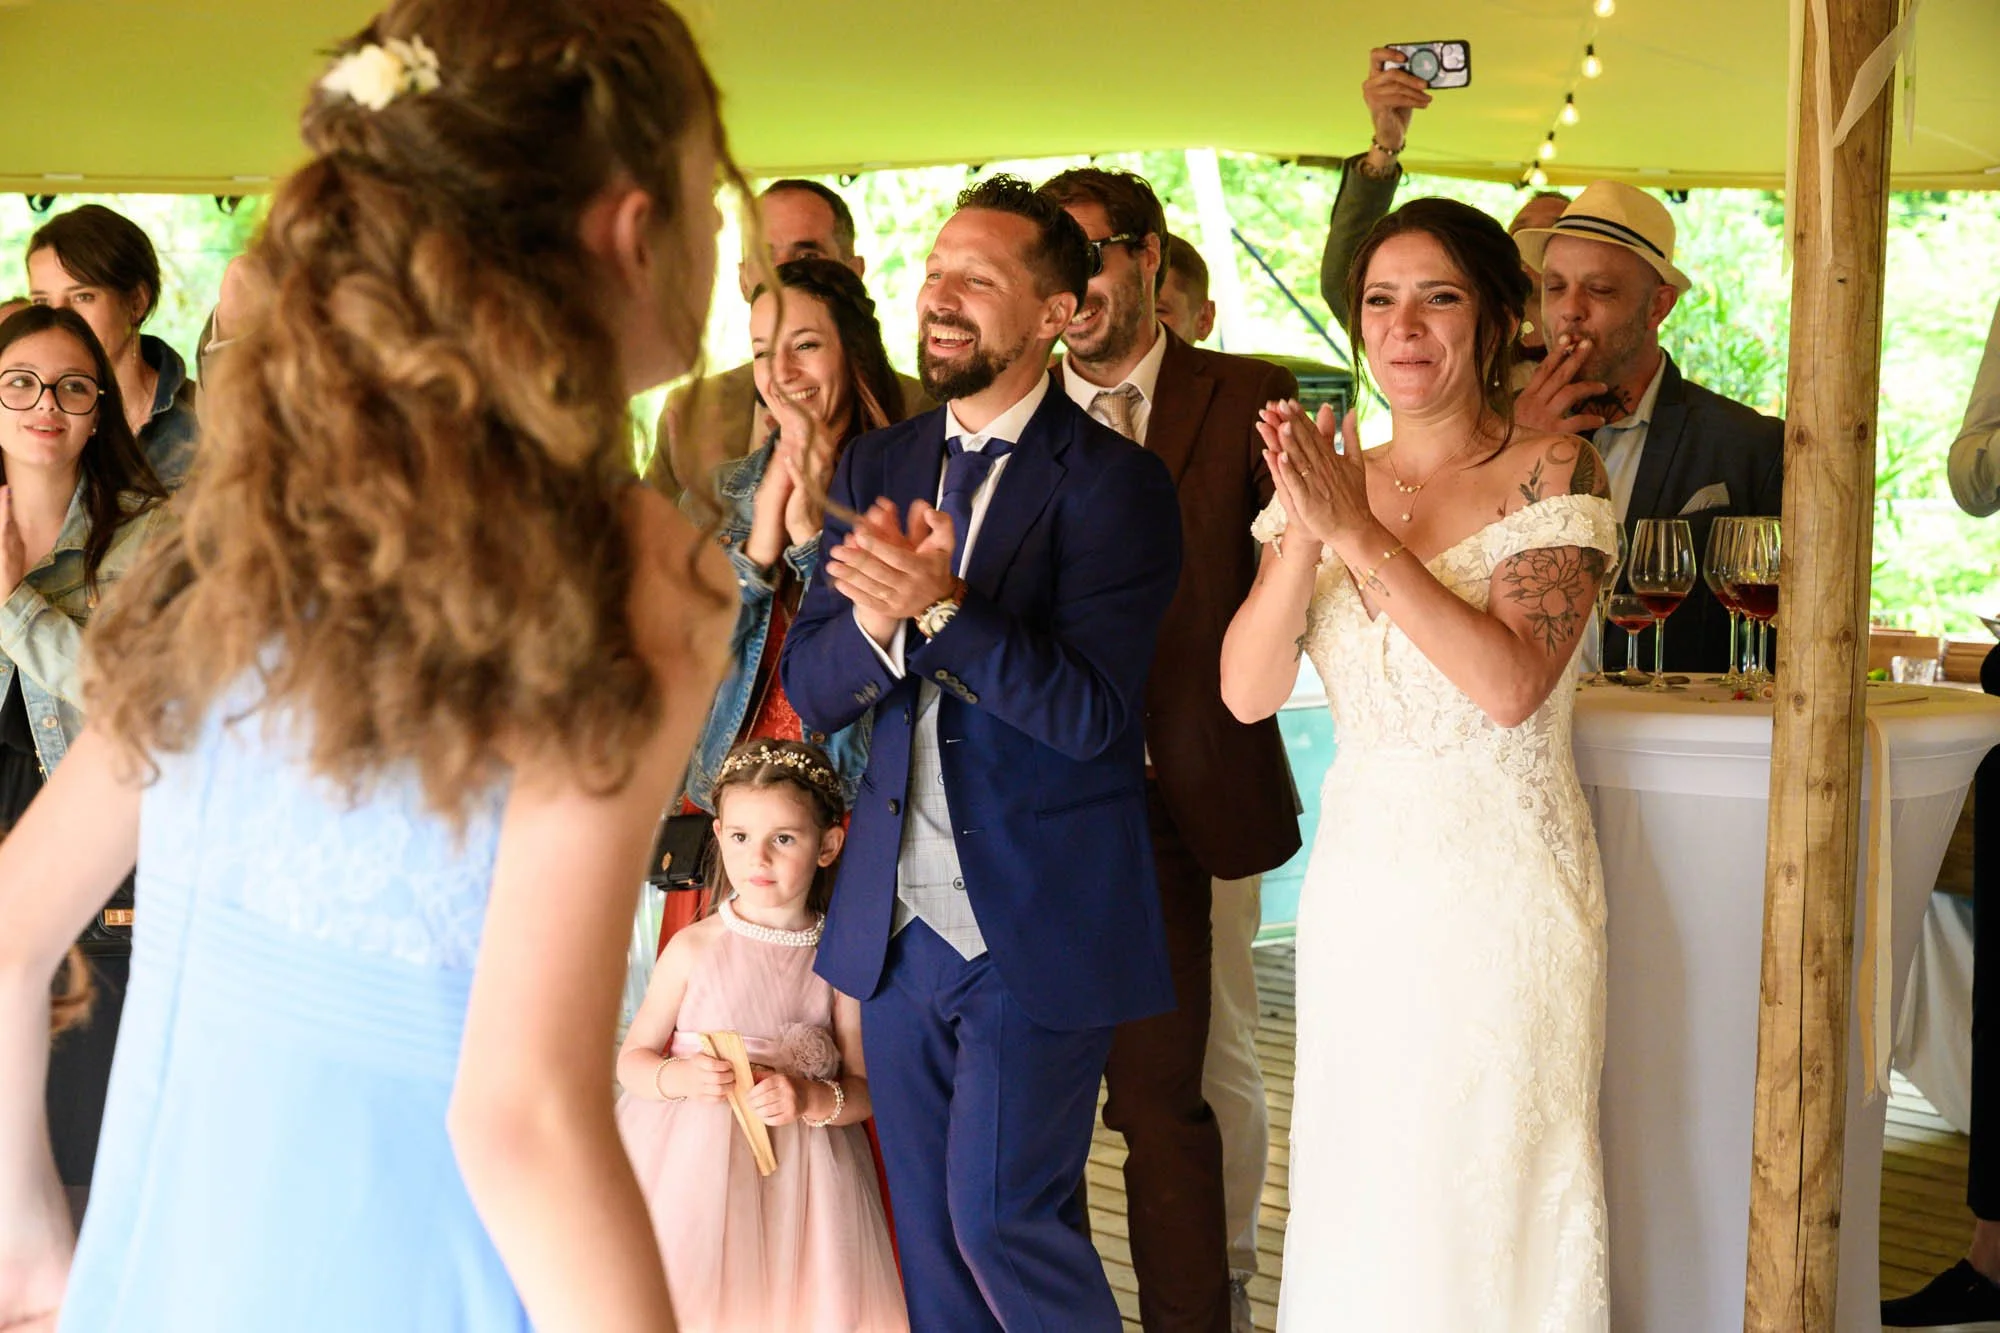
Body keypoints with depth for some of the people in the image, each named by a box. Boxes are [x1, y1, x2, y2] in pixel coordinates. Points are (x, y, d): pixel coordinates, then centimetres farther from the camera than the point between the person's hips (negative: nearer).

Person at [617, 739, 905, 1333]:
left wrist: (810, 1098, -20)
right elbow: (632, 1059, 3)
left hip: (797, 1168, 0)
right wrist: (681, 1077, -17)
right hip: (691, 1162, 0)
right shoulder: (693, 949, -3)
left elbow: (864, 1088, -1)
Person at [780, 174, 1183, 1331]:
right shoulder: (878, 467, 8)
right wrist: (877, 618, -18)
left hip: (1041, 924, -6)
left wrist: (944, 606, -28)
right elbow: (811, 689, 3)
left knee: (1000, 1211, -6)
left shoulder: (1113, 483, -10)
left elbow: (1092, 713, -18)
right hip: (901, 919, 6)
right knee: (929, 1232, 13)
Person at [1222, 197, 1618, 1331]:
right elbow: (1248, 692, -4)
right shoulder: (1332, 478, 6)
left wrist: (1360, 531, -21)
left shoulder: (1553, 472, -6)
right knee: (1361, 1187, 11)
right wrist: (1306, 532, -18)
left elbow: (1512, 684, -20)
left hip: (1506, 882, -4)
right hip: (1361, 882, 4)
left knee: (1500, 1187, 3)